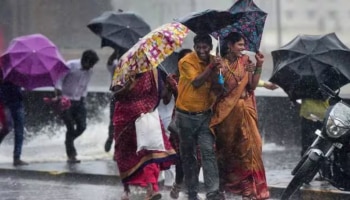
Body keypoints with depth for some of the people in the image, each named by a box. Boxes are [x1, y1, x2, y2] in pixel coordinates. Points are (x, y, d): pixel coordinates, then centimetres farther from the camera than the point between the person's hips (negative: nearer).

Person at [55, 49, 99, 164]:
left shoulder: (89, 71, 5)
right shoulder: (71, 66, -14)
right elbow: (59, 79, -13)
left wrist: (83, 97, 9)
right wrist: (59, 93, -20)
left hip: (78, 101, 6)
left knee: (82, 126, -3)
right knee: (71, 128, -8)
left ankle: (69, 141, 28)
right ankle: (71, 155, 2)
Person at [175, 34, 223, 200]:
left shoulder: (214, 61, 3)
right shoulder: (187, 62, -11)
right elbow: (196, 82, -23)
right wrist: (211, 66, -23)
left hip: (205, 115, 2)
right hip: (186, 116, -2)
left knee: (208, 152, -11)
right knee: (188, 155, 8)